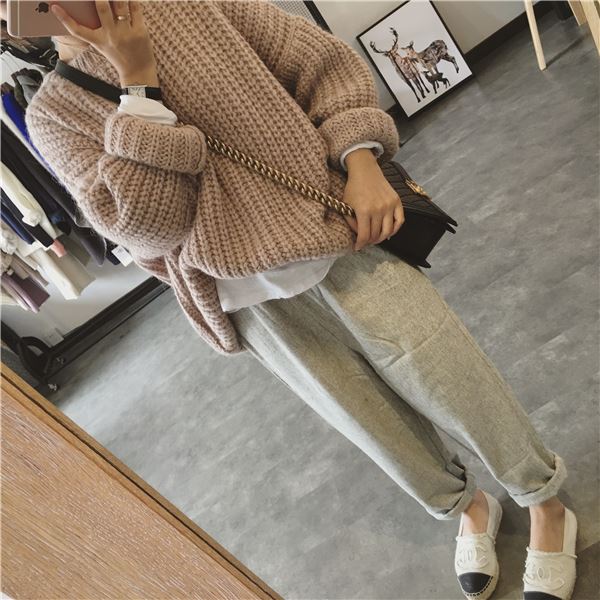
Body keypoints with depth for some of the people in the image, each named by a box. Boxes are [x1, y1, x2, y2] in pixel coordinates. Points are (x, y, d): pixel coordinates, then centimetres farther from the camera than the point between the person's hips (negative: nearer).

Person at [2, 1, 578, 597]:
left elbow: (327, 64, 4)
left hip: (338, 235, 0)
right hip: (252, 304, 1)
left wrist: (360, 159, -12)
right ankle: (468, 507, 44)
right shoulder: (54, 114, 4)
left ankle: (546, 506, 33)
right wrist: (139, 80, -15)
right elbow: (147, 226, -11)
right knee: (379, 430, 11)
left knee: (453, 385, 2)